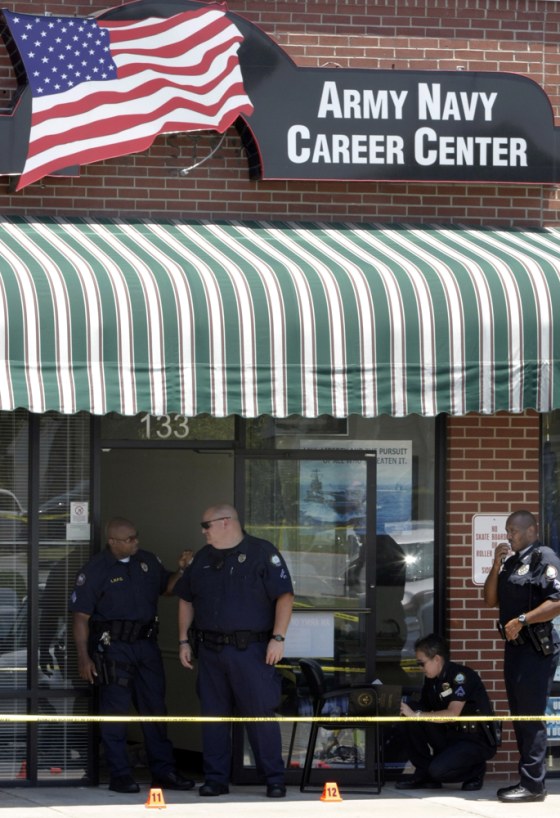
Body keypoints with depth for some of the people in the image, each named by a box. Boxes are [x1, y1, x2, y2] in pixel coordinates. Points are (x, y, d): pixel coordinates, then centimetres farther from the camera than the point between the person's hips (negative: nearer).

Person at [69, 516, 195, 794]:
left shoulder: (147, 561, 9)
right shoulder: (95, 571, -7)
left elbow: (167, 587, 23)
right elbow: (81, 617, -7)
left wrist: (182, 569, 2)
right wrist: (84, 657, -12)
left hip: (146, 644, 5)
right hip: (113, 647, -5)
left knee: (155, 708, 8)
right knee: (115, 712, -2)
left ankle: (163, 771, 15)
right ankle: (119, 774, 4)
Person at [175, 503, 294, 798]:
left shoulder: (262, 553, -3)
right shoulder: (203, 559, 14)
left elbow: (284, 595, -7)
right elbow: (186, 600, 21)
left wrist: (278, 638, -14)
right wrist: (184, 640, 14)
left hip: (250, 651, -5)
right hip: (210, 651, 5)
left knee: (261, 713, -6)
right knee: (213, 716, 6)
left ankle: (274, 780, 0)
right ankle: (216, 779, 13)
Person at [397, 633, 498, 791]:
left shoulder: (461, 675, -18)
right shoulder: (431, 680, 6)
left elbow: (452, 714, -27)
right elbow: (423, 710, 9)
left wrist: (416, 714, -27)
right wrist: (405, 711, -11)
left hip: (476, 741, -8)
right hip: (451, 734, 8)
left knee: (438, 769, -29)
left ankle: (475, 771, 1)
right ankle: (423, 775, -2)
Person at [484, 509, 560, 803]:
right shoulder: (510, 562, 16)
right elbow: (491, 600, 14)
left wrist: (522, 620, -20)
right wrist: (496, 565, 3)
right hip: (514, 647, 9)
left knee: (531, 718, -9)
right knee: (520, 717, 12)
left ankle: (533, 784, -8)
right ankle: (527, 779, 18)